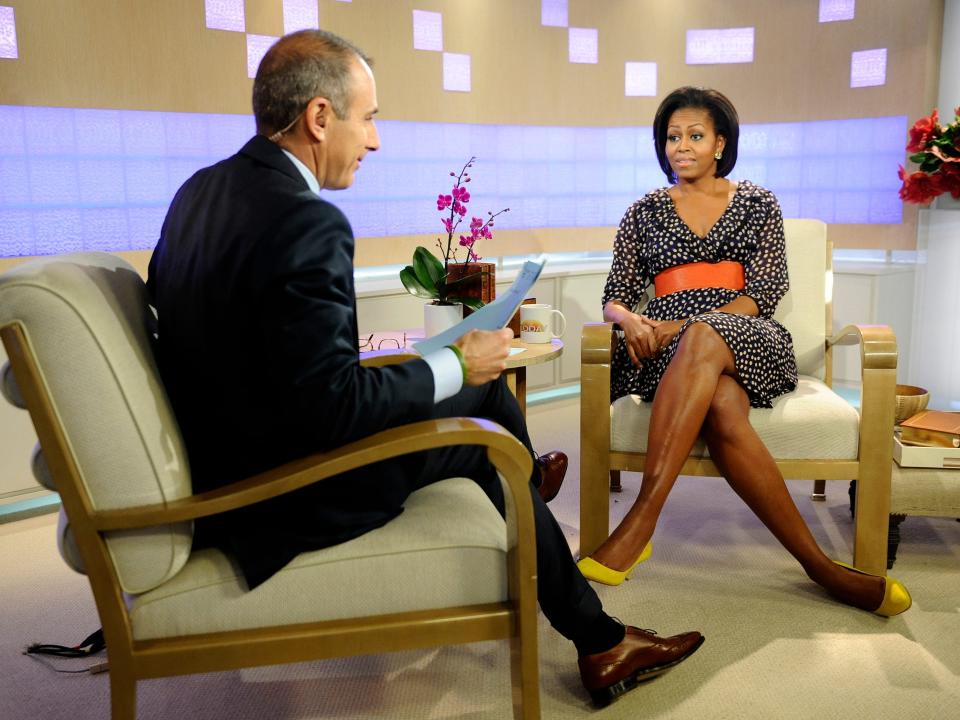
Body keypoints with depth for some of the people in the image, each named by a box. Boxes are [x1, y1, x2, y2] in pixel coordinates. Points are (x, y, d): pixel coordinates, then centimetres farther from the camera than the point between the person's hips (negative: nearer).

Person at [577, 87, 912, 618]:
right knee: (723, 409, -36)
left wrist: (683, 327, -13)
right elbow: (614, 298, 13)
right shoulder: (645, 212, 18)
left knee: (701, 339, -40)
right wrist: (631, 320, -14)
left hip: (747, 339, -1)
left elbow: (765, 294, 1)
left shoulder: (757, 204, 15)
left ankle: (641, 523, -44)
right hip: (669, 352, 1)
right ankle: (820, 566, -31)